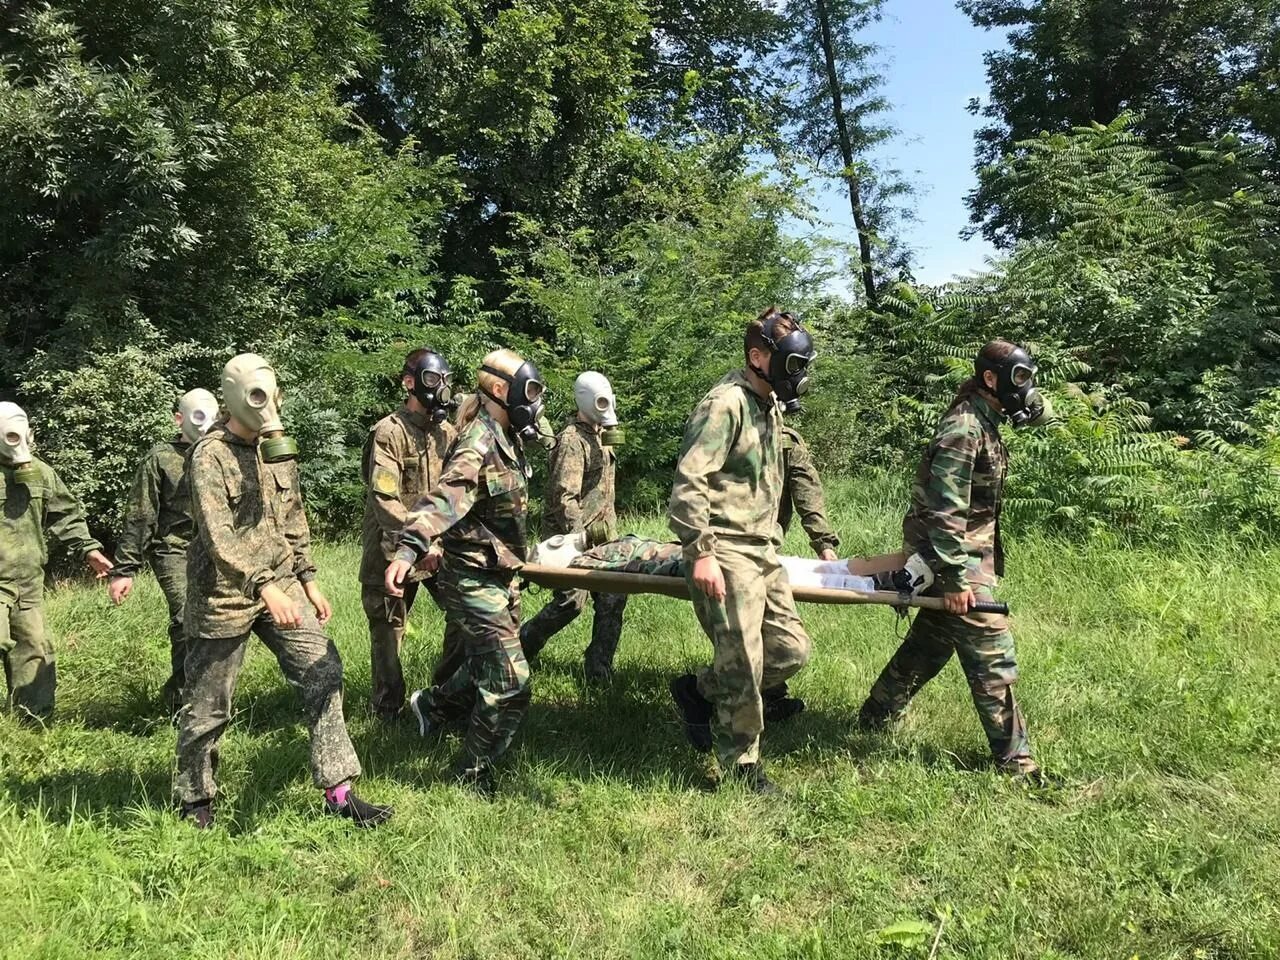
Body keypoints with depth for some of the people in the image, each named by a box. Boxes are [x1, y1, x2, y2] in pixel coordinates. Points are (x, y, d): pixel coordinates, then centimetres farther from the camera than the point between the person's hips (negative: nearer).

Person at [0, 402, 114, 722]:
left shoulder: (40, 472, 7)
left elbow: (67, 515, 13)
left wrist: (87, 548, 4)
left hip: (30, 579, 5)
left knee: (34, 646, 10)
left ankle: (34, 718, 22)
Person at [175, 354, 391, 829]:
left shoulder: (278, 448, 9)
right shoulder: (210, 455, -14)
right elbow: (218, 537, -24)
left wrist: (309, 582, 13)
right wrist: (266, 588, -32)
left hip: (280, 583, 6)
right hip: (226, 593, -6)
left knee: (321, 669, -4)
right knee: (209, 704, 6)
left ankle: (338, 790, 1)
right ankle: (195, 800, 26)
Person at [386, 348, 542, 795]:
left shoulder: (507, 440, 7)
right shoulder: (478, 447, -23)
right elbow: (444, 498, -40)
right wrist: (410, 547, -53)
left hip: (502, 575, 10)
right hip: (475, 579, -10)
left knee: (490, 665, 23)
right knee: (510, 684, -6)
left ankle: (432, 705, 45)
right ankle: (472, 775, 11)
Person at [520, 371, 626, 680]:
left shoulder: (601, 436, 15)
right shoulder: (572, 440, -15)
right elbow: (564, 497, -21)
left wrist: (610, 528, 20)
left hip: (598, 535, 9)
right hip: (572, 535, -9)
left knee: (612, 599, 3)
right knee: (570, 602, -5)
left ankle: (599, 670, 11)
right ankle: (518, 648, 15)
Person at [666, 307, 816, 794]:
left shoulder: (769, 405, 16)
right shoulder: (725, 404, -14)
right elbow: (689, 482, -21)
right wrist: (700, 553, -24)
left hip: (763, 550, 9)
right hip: (727, 554, -9)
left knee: (791, 649, 9)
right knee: (743, 665, -4)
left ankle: (698, 690, 24)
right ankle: (742, 764, 14)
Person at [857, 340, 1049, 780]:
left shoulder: (985, 421, 9)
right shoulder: (963, 429, -21)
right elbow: (946, 509, -25)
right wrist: (956, 578, -25)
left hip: (969, 553, 11)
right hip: (958, 557, -11)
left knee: (931, 641, 20)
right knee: (993, 655, -6)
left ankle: (876, 717, 35)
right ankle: (1014, 760, 3)